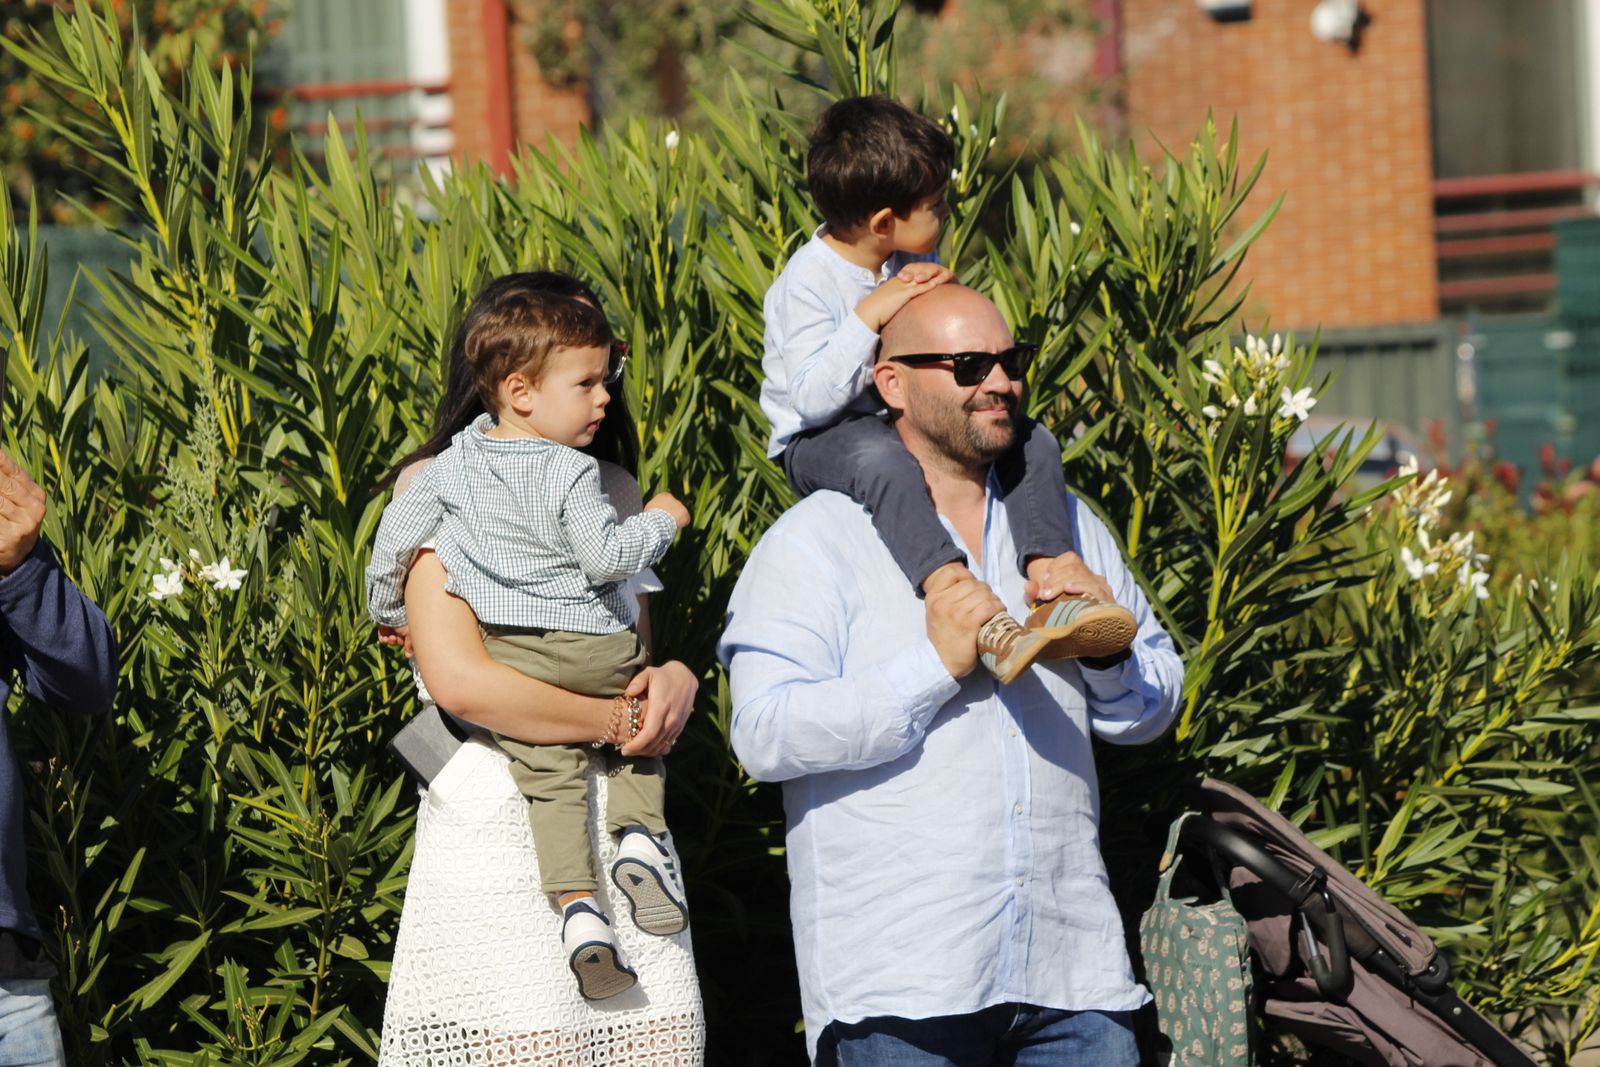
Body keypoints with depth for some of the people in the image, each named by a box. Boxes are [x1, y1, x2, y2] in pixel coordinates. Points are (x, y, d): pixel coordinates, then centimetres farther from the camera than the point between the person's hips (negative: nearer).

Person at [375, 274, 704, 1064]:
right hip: (500, 834, -6)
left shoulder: (611, 487, 18)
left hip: (623, 827, 6)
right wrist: (616, 721, -10)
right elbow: (457, 678, -14)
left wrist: (672, 679, 0)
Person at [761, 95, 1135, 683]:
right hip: (820, 443, -7)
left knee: (1032, 440, -11)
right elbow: (812, 398, -25)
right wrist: (870, 315, -27)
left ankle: (1052, 595, -29)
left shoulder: (912, 264, 7)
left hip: (911, 424, 7)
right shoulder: (807, 282, -15)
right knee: (878, 458, -41)